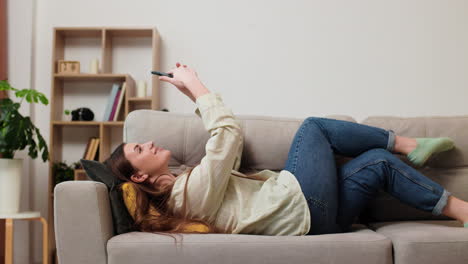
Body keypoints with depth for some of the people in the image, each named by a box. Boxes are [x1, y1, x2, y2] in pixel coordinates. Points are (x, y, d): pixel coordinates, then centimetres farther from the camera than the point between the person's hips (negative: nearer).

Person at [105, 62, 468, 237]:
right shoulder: (193, 191, -19)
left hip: (314, 212, 9)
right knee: (314, 127, -5)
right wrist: (194, 84, -14)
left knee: (379, 161, 5)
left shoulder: (183, 187, 11)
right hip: (303, 204, -9)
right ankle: (406, 145, 6)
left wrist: (192, 94, 9)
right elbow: (229, 132, -24)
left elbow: (225, 140, 16)